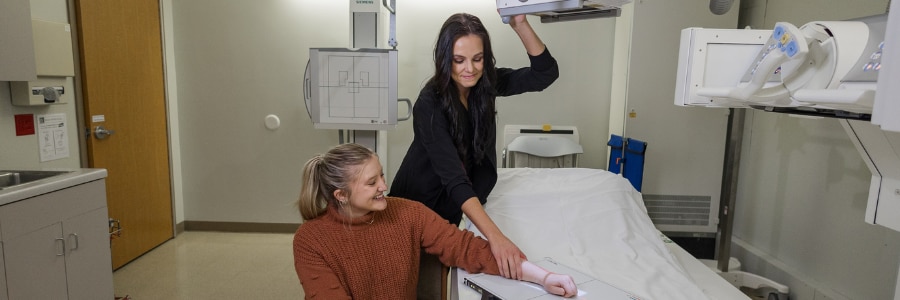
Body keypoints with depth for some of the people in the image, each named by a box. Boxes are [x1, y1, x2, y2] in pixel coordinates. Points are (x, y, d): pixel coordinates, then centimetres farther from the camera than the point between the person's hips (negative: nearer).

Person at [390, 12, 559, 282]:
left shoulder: (486, 83, -13)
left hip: (456, 205, 5)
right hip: (421, 203, -4)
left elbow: (546, 73, -16)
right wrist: (495, 236, -48)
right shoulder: (429, 104, -31)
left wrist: (520, 25, -32)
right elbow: (453, 177, -39)